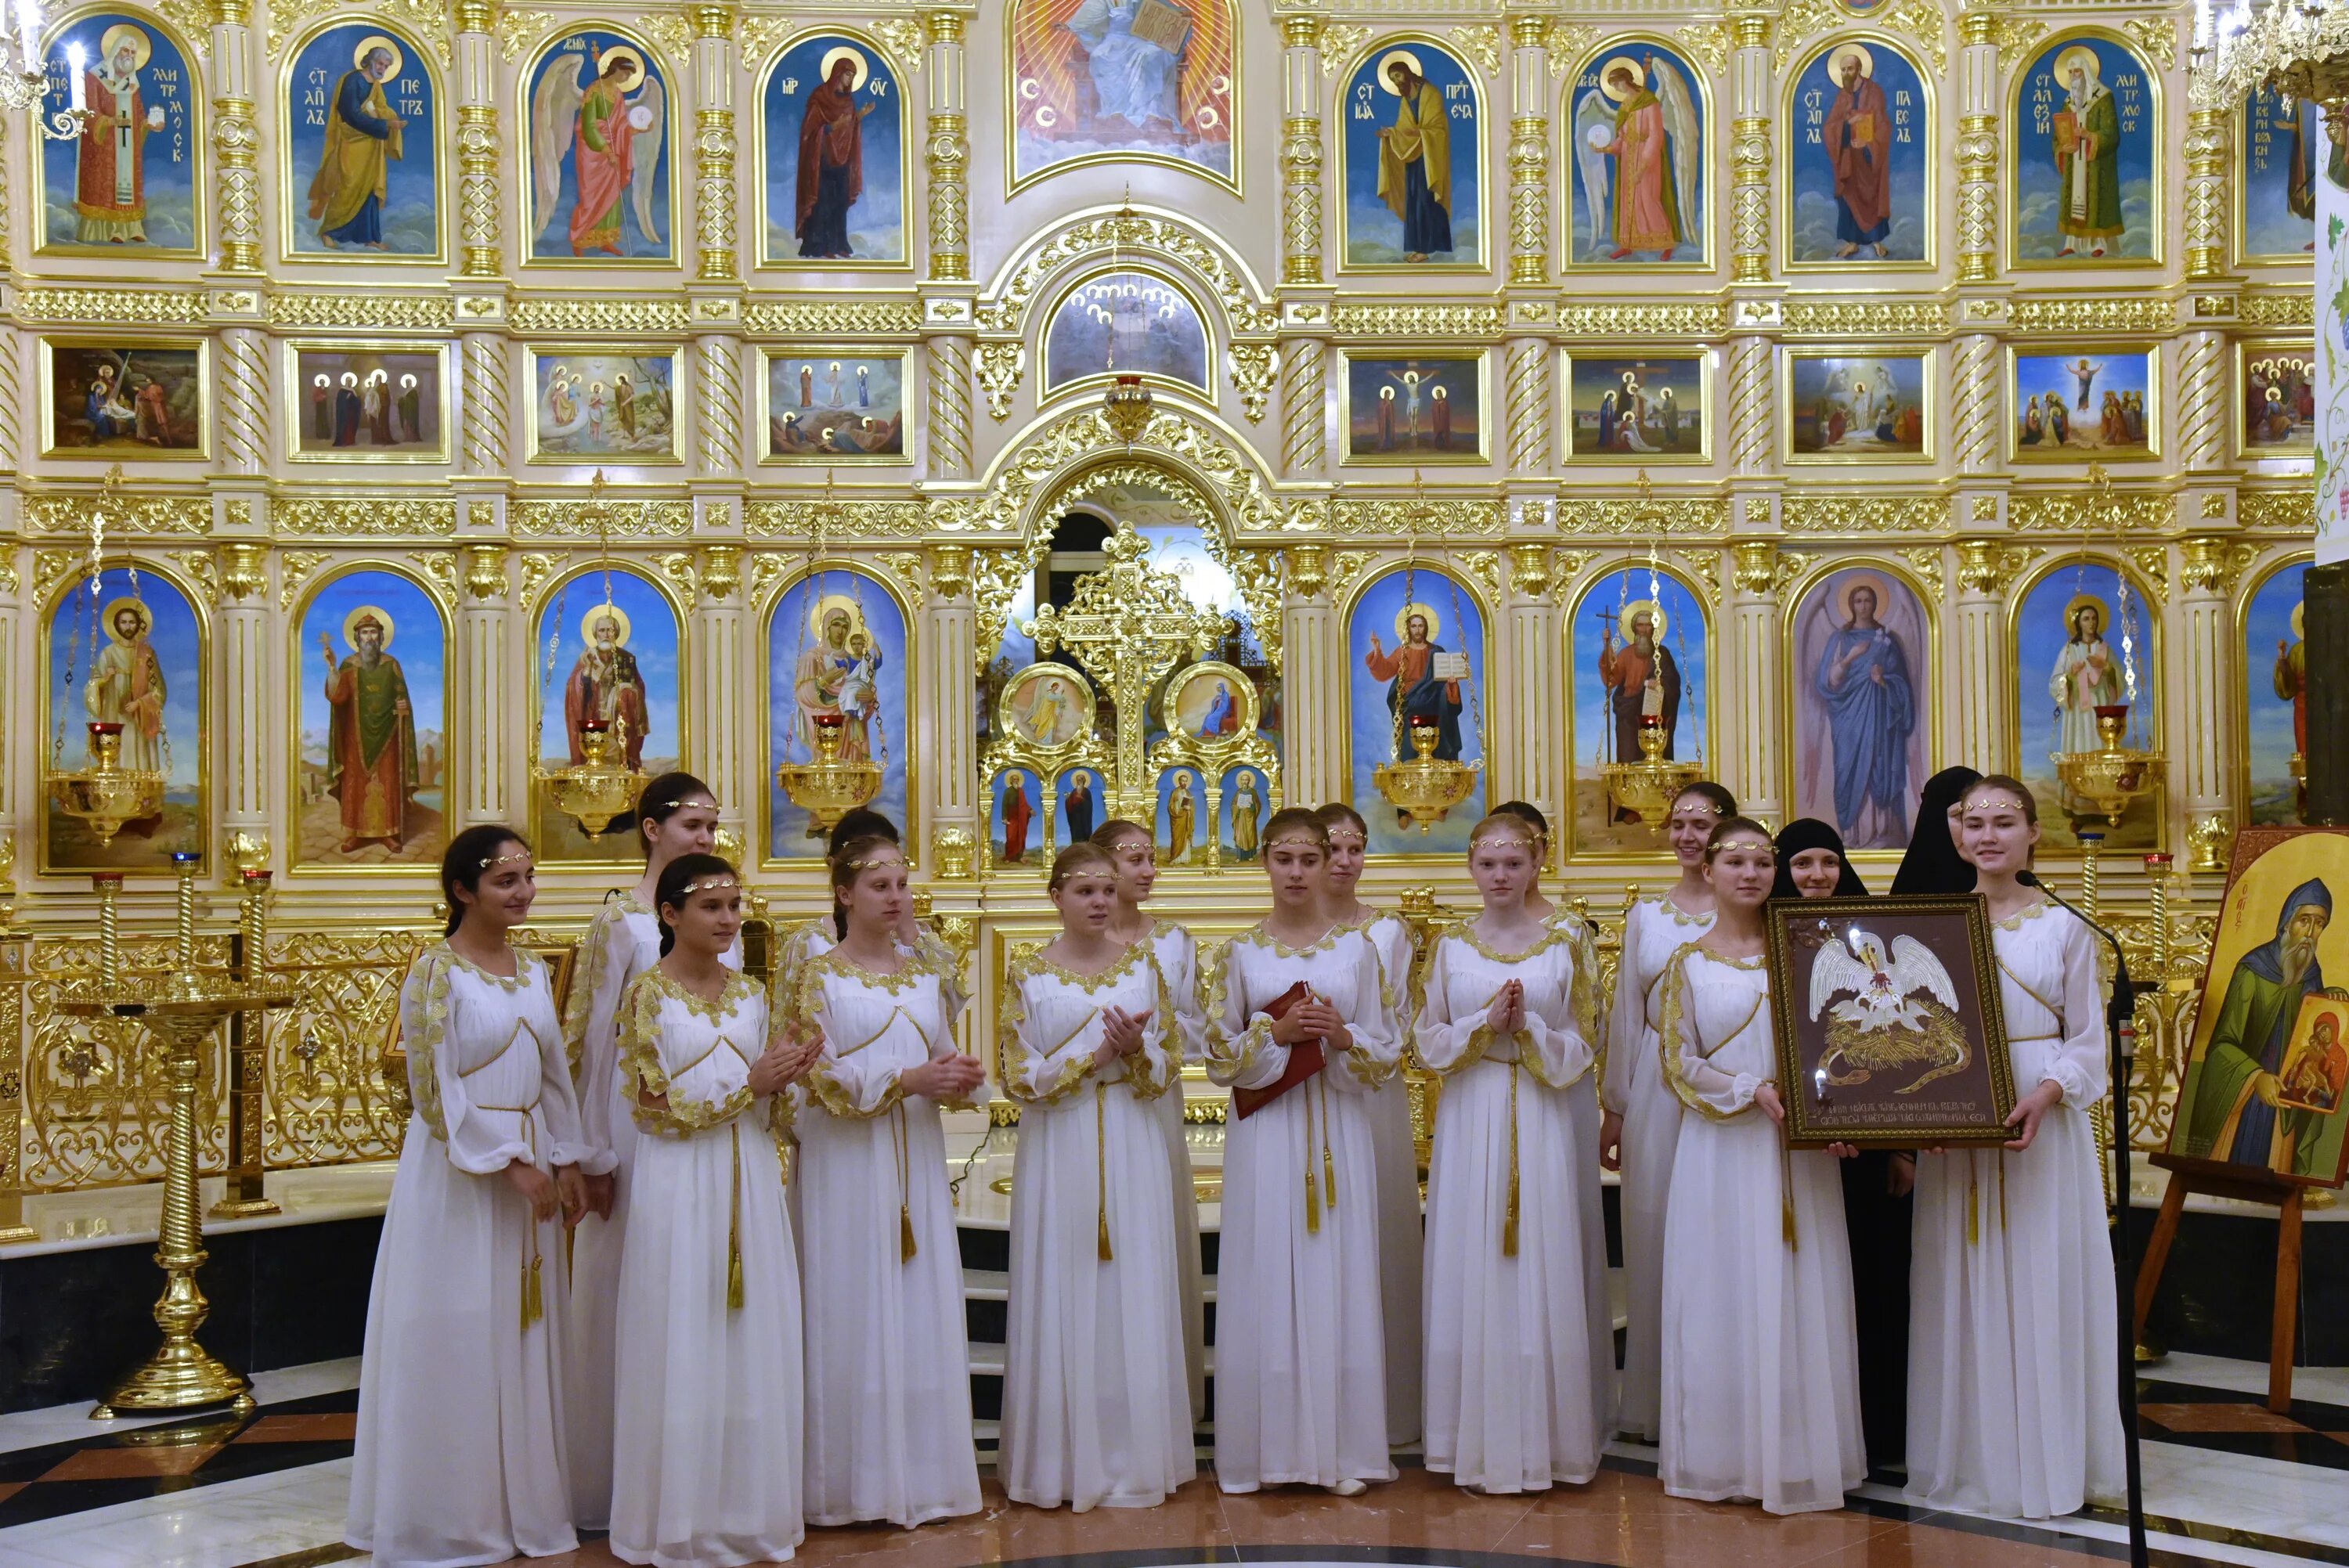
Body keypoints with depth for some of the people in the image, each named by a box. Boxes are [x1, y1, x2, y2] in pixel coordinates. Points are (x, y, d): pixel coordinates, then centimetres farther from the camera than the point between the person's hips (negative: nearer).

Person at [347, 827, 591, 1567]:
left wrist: (566, 1163, 6)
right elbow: (437, 1089, -15)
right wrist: (508, 1163, -15)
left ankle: (522, 1500, 23)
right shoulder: (436, 970, -11)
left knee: (525, 1335, 11)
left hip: (530, 1164, 6)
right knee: (458, 1338, 2)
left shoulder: (533, 968, 9)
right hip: (458, 1170, -6)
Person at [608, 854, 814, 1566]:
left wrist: (781, 1080, -7)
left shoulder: (749, 993, 10)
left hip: (749, 1177, 5)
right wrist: (749, 1085, -13)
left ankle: (744, 1506, 17)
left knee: (753, 1339, 6)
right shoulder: (649, 993, -6)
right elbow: (656, 1105, -10)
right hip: (680, 1184, -5)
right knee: (684, 1345, 0)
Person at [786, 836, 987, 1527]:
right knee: (852, 1310, -2)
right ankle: (855, 1481, 5)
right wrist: (907, 1081, -17)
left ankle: (921, 1473, 13)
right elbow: (820, 1077, -9)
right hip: (847, 1159, -5)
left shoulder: (925, 973, 12)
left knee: (921, 1308, 5)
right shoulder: (818, 976, -3)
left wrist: (960, 1075, -7)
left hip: (917, 1159, 5)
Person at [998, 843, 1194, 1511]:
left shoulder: (1143, 964, 6)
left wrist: (1136, 1051, -13)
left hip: (1132, 1148, 2)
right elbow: (1021, 1079, -4)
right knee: (1063, 1297, 0)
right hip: (1060, 1151, -2)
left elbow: (1167, 1068, 7)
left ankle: (1133, 1457, 13)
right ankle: (1064, 1459, 10)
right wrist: (1094, 1053, -13)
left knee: (1134, 1293, 4)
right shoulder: (1027, 974, -1)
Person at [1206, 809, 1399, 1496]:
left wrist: (1342, 1037, -13)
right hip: (1264, 1131, -1)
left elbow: (1385, 1056, 6)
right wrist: (1275, 1032, -12)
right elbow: (1218, 1054, 3)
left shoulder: (1357, 948, 6)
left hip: (1335, 1130, 1)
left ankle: (1339, 1448, 10)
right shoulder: (1240, 951, 4)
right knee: (1265, 1278, 0)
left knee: (1336, 1277, 2)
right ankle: (1267, 1448, 9)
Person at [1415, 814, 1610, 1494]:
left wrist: (1528, 1026, -14)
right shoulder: (1450, 947, 6)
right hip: (1471, 1120, 1)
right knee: (1471, 1270, 1)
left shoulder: (1561, 947, 3)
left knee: (1545, 1270, 0)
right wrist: (1484, 1022, -11)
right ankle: (1479, 1440, 10)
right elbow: (1427, 1041, 5)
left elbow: (1581, 1050, 3)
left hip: (1543, 1125, -1)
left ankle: (1544, 1437, 10)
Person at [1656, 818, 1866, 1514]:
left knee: (1801, 1296, 3)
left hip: (1801, 1149, 2)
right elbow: (1680, 1064, -2)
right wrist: (1756, 1091, -16)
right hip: (1724, 1149, -1)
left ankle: (1797, 1453, 12)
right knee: (1725, 1295, 1)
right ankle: (1723, 1458, 10)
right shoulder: (1689, 963, 3)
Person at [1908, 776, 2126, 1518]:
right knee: (1963, 1287, 5)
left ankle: (2048, 1459, 14)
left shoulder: (2064, 926, 2)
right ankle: (1968, 1459, 16)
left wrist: (2045, 1095, -16)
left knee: (2042, 1283, 2)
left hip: (2045, 1122, -1)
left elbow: (2088, 1040, 1)